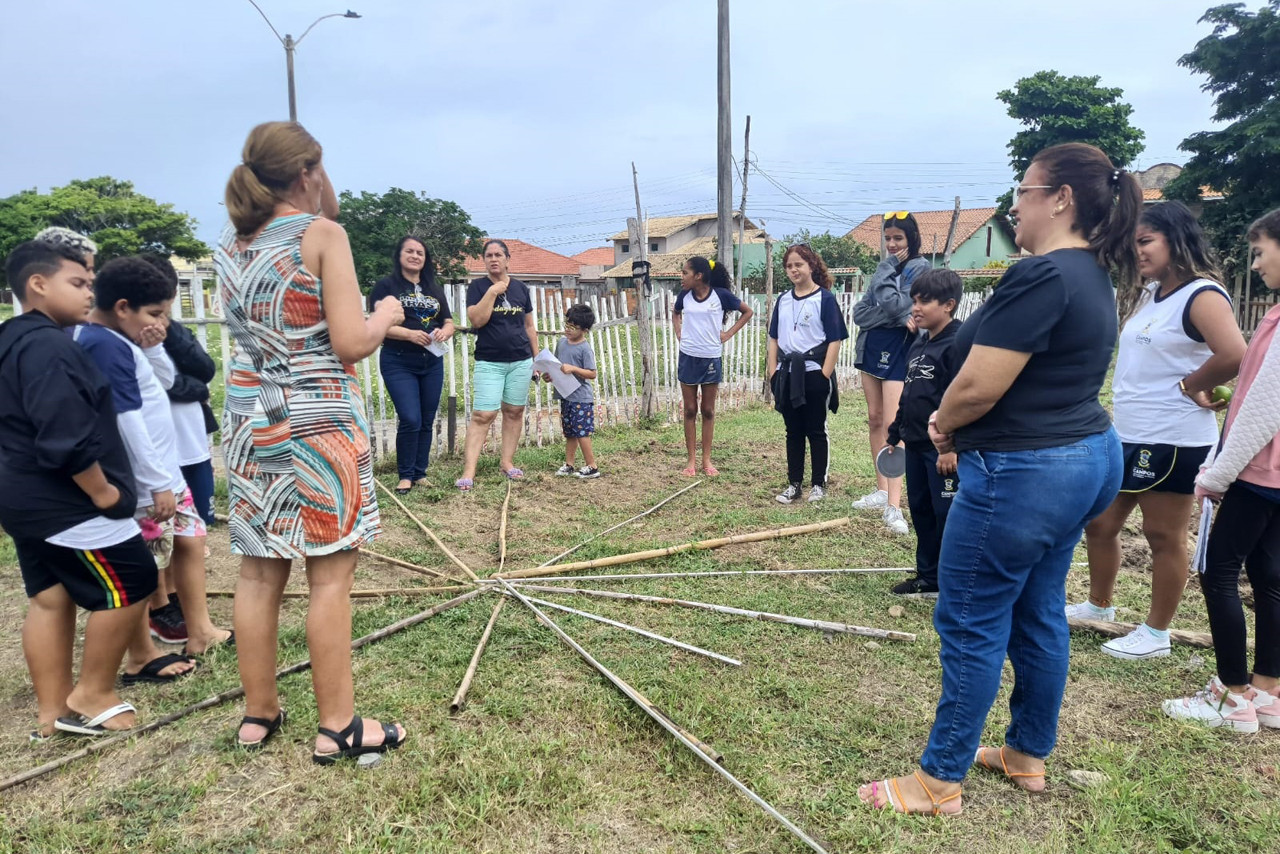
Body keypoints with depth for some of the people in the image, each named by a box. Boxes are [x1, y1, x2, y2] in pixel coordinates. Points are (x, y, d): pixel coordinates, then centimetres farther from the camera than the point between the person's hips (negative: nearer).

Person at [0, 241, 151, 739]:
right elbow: (64, 437, -27)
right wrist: (101, 491, -17)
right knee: (130, 586, 0)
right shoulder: (47, 346, -21)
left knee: (49, 600, 15)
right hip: (67, 503, -11)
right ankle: (91, 695, 11)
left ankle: (51, 712, 23)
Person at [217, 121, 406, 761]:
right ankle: (337, 727, 9)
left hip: (249, 420, 7)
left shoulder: (229, 246, 10)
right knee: (329, 574, 0)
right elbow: (350, 344, -16)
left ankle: (258, 716, 23)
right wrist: (385, 316, 6)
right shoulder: (321, 234, -8)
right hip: (318, 420, -6)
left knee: (258, 570, 11)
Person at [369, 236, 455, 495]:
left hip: (432, 363, 5)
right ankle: (405, 476, 5)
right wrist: (409, 334, -24)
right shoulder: (386, 286, -1)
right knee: (410, 420, -12)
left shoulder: (435, 289, 15)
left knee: (426, 421, 8)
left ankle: (420, 473, 20)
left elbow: (449, 323, 13)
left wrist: (444, 332, -10)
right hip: (399, 363, -5)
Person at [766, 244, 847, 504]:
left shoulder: (825, 298, -6)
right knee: (793, 431, 11)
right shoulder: (783, 300, 10)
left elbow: (835, 340, -9)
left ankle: (818, 484, 16)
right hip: (787, 374, 5)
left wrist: (825, 375, -14)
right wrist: (773, 372, 4)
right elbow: (773, 339, 13)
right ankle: (794, 484, 19)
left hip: (814, 373, -5)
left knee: (816, 431, 5)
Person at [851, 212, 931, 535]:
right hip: (871, 348, 8)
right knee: (874, 419, 11)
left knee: (892, 424, -14)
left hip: (897, 351, -8)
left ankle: (894, 505, -16)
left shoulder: (919, 268, -7)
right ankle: (882, 490, 21)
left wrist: (888, 267, -9)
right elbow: (860, 313, 1)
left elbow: (894, 305, -21)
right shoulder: (886, 268, 13)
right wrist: (894, 316, -16)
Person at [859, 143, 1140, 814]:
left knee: (971, 626, 1)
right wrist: (957, 422, 5)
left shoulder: (1041, 275, -21)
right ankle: (1029, 756, 36)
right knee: (1039, 613, 19)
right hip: (1087, 457, 10)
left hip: (1024, 474, -10)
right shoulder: (1094, 276, 12)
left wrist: (943, 424, -2)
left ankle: (939, 782, 16)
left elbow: (978, 386, -24)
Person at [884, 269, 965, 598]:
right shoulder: (918, 345, 13)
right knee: (920, 510, 15)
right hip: (916, 444, 9)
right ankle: (929, 578, 28)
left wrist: (952, 446, -24)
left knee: (948, 515, -2)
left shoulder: (958, 344, -15)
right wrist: (894, 433, 23)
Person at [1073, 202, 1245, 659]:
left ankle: (1156, 633, 19)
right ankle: (1098, 605, 37)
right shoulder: (1150, 294, 12)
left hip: (1171, 440, -9)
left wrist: (1191, 386, -17)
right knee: (1099, 524, 17)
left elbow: (1234, 355, -31)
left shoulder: (1202, 296, -15)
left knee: (1163, 536, 5)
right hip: (1127, 434, 9)